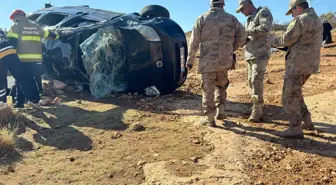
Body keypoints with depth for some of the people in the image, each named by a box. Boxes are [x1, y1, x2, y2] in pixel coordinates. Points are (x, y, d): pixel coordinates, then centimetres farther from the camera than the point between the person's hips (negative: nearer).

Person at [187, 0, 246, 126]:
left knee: (208, 90, 6)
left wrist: (190, 60, 5)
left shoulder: (202, 19, -1)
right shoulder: (231, 19, 4)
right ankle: (220, 111, 19)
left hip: (208, 61, -2)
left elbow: (194, 42, -3)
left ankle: (209, 119, 11)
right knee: (221, 85, 24)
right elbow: (242, 36, 4)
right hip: (225, 61, 2)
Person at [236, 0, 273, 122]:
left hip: (260, 55, -9)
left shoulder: (263, 12, -3)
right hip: (250, 55, 9)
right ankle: (258, 110, 16)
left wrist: (247, 32, -17)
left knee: (256, 82, -12)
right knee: (252, 82, 8)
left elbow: (266, 28, -21)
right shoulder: (249, 19, 21)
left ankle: (256, 112, -7)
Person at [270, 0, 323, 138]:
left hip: (298, 64, -9)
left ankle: (295, 129, 0)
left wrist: (274, 42, 6)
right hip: (309, 63, 10)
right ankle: (307, 121, 25)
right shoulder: (316, 19, 17)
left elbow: (287, 39, -12)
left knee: (289, 96, -3)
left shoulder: (300, 20, -13)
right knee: (295, 92, 22)